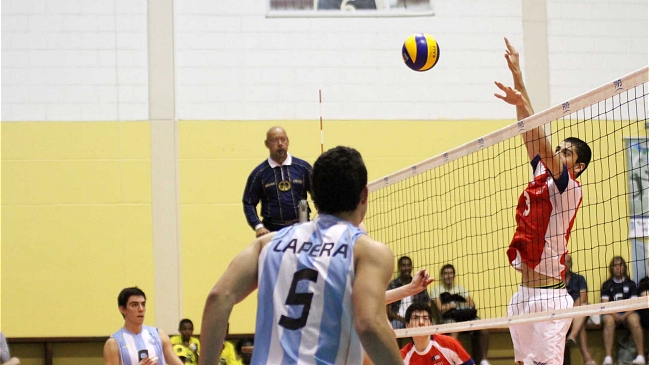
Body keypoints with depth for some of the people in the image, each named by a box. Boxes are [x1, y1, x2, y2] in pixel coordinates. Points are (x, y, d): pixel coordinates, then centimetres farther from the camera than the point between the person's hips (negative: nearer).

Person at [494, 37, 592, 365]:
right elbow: (531, 136, 13)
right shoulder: (541, 175, 14)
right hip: (523, 294, 8)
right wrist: (516, 73, 12)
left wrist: (522, 106, -32)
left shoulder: (570, 188, -5)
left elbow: (543, 146, -20)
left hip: (549, 294, -8)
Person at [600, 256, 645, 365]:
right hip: (611, 313, 0)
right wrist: (614, 315, -17)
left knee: (634, 320, -36)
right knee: (609, 321, -36)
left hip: (628, 313, 0)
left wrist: (625, 315, -15)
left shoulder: (631, 284, 16)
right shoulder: (607, 285, 16)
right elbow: (605, 303, 3)